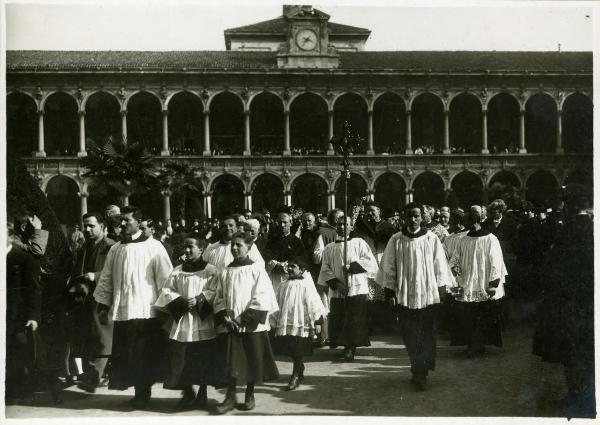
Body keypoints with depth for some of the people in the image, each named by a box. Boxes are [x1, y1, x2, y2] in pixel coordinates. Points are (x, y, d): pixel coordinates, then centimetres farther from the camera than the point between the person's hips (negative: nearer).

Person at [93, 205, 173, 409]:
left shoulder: (153, 247, -3)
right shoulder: (115, 249, 11)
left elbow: (165, 278, -5)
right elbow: (106, 279, 14)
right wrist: (103, 305, 9)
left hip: (146, 310, -4)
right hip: (121, 310, 4)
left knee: (144, 356, 0)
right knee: (124, 355, 6)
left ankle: (143, 392, 16)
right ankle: (139, 391, 19)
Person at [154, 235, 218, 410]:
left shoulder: (210, 270, 0)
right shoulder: (177, 271, 9)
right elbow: (167, 291, 4)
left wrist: (199, 301, -18)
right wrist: (181, 301, -12)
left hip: (203, 323, -3)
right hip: (181, 322, 3)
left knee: (203, 359, 1)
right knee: (181, 358, 0)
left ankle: (202, 393, 18)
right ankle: (187, 394, 16)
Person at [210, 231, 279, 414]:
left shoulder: (257, 270, -2)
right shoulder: (225, 273, 7)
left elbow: (262, 297, -8)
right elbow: (218, 298, 8)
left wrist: (245, 319, -13)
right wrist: (224, 317, -8)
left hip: (252, 325, -2)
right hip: (229, 325, 3)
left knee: (252, 361, 3)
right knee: (229, 362, 1)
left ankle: (249, 396, 19)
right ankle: (230, 397, 11)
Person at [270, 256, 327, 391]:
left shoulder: (306, 285, -5)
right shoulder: (283, 285, 10)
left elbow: (313, 303, -6)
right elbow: (276, 303, 17)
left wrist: (317, 321, -8)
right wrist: (274, 321, 19)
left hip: (300, 324, -5)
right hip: (284, 323, 5)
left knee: (297, 352, -4)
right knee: (290, 351, 9)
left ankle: (295, 376, 6)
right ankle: (300, 369, 30)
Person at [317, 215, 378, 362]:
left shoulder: (359, 243, 7)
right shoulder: (329, 248, 12)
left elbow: (371, 262, -1)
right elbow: (325, 269, 6)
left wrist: (352, 267, -11)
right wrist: (335, 282, -10)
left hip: (357, 290, -2)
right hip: (337, 292, 2)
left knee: (354, 321, -8)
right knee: (338, 321, 1)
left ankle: (351, 347, -1)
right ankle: (347, 347, 14)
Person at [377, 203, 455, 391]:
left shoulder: (431, 239, 0)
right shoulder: (396, 240, 1)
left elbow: (440, 266, 3)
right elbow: (389, 267, 4)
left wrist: (441, 290, 1)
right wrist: (390, 291, 0)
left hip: (428, 294, -1)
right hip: (404, 295, 1)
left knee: (425, 336, -3)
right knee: (409, 336, 8)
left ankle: (421, 374, 1)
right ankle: (418, 370, 24)